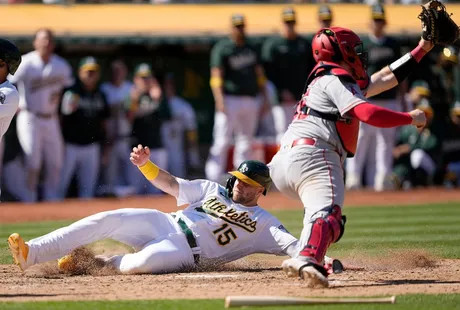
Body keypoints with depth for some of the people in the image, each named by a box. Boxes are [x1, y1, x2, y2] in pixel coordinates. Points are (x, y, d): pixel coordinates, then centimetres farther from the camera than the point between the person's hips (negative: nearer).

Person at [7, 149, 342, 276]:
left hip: (185, 251, -4)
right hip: (162, 224, 4)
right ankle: (31, 254, -25)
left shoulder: (265, 224, 7)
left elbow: (295, 246, -5)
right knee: (111, 219, -22)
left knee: (148, 261, -38)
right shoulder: (213, 190, 19)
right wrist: (145, 164, -3)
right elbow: (171, 184, 15)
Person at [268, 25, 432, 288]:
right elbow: (368, 113, -14)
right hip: (312, 154, -10)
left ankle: (306, 265, 5)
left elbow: (386, 78, 37)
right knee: (328, 213, -27)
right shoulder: (335, 81, 1)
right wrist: (410, 118, -3)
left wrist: (421, 50, 40)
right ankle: (307, 259, -54)